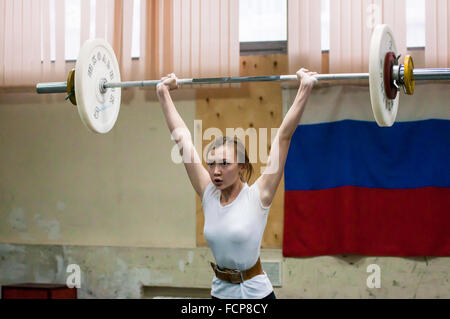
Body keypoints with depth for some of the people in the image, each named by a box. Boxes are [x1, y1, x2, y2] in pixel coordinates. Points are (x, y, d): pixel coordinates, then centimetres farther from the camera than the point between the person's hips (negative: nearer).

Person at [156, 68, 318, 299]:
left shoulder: (257, 196, -13)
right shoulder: (208, 194, -3)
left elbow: (283, 136, -16)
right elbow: (182, 138, 0)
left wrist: (305, 89, -18)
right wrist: (163, 94, 3)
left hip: (256, 293, -4)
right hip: (220, 292, 4)